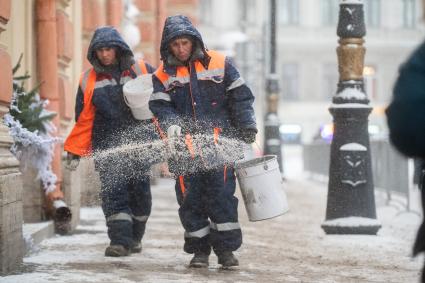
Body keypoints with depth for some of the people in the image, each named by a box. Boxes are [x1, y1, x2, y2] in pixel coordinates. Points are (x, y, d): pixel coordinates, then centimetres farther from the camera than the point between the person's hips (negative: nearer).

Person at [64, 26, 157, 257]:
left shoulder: (142, 71, 4)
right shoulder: (88, 80, 8)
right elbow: (83, 119, 10)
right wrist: (74, 151, 7)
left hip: (139, 142, 0)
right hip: (107, 145, 0)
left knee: (140, 190, 3)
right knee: (113, 191, -12)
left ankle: (135, 238, 21)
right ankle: (120, 240, -14)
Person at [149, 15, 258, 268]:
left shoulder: (219, 64, 5)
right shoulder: (163, 75, 9)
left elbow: (240, 97, 6)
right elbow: (160, 106, -1)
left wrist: (247, 126, 0)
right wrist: (172, 125, -20)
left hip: (219, 138, -2)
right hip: (186, 144, 2)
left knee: (221, 193, -9)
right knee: (190, 197, 0)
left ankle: (226, 249, -4)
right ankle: (199, 250, 10)